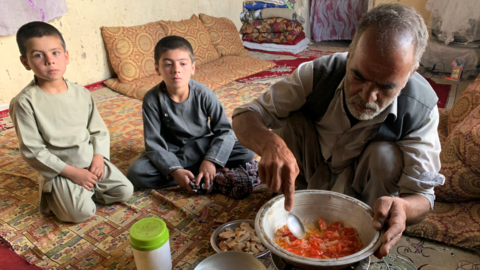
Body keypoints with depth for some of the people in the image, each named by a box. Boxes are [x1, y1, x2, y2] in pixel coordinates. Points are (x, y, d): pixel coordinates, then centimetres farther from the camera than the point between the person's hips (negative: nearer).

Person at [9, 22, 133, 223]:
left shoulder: (81, 93, -1)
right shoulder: (25, 102, -15)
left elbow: (99, 130, 5)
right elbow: (31, 151, -14)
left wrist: (99, 157, -11)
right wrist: (72, 172, -17)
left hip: (92, 162, 5)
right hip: (58, 169, -4)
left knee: (125, 191, -3)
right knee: (82, 213, -17)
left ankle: (83, 191, 16)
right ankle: (52, 197, 13)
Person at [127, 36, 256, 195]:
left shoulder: (204, 94, -17)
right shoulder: (152, 99, -18)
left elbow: (225, 131, -15)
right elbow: (153, 144, -19)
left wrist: (211, 160, -30)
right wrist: (174, 170, -33)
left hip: (202, 148, -1)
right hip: (169, 153, 1)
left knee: (247, 151, -20)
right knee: (136, 173, -30)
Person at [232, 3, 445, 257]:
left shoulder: (421, 110, -26)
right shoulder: (318, 74, -27)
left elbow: (422, 194, -24)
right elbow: (245, 116, -27)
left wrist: (402, 207, -51)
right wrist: (271, 144, -51)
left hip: (359, 189, 0)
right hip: (305, 175, 0)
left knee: (385, 155, -31)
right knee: (290, 120, -27)